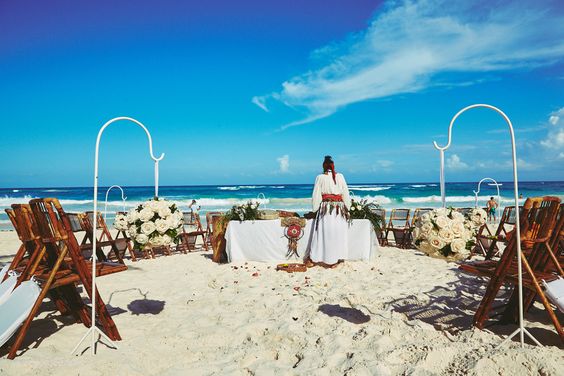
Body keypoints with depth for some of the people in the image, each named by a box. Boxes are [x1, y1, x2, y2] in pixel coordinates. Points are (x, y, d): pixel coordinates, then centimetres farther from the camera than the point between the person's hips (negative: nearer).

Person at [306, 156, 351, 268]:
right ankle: (334, 260, 13)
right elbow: (346, 194, 6)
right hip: (339, 209, 1)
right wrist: (347, 209, 14)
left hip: (325, 209, -1)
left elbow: (316, 196, -1)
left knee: (322, 233, 5)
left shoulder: (320, 177, -2)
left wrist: (315, 210, 7)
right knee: (337, 234, 7)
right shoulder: (340, 176, 3)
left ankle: (313, 259, 10)